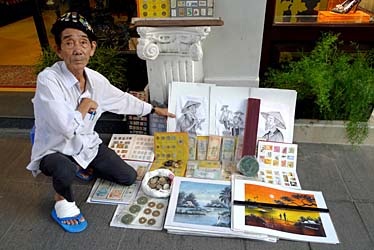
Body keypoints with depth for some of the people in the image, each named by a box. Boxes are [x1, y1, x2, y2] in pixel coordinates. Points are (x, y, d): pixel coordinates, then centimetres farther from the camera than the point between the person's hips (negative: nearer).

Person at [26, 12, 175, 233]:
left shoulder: (95, 79, -8)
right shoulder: (48, 80, -28)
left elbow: (123, 100, 9)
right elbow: (67, 128, -37)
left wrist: (155, 109, 20)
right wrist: (86, 105, -18)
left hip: (87, 144, 6)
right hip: (54, 150, -5)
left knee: (129, 177, 5)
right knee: (65, 172, -40)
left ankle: (84, 167, 28)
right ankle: (63, 199, -1)